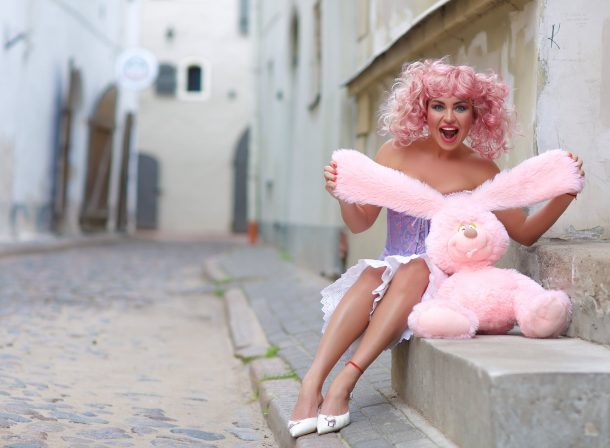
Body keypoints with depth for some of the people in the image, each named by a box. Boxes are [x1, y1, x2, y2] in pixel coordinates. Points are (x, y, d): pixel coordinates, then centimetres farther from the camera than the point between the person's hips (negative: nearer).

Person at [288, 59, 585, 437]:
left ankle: (344, 383, -39)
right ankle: (312, 386, -42)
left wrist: (565, 194, -11)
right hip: (392, 276, 1)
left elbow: (526, 232, 3)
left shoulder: (480, 171, 2)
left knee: (415, 270, -33)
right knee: (372, 274, -33)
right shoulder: (397, 154, 4)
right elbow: (361, 223, 6)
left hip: (445, 280, -1)